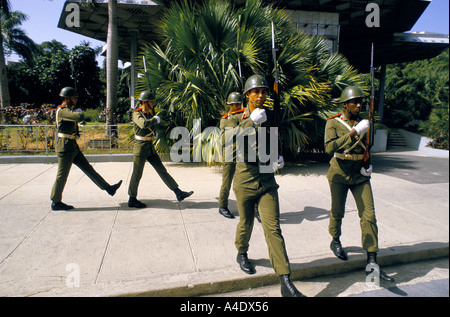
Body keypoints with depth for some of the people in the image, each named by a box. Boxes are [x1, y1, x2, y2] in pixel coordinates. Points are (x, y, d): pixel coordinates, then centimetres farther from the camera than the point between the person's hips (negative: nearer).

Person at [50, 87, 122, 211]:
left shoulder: (67, 110, 15)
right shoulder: (62, 111, -16)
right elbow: (80, 117, -33)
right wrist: (79, 111, -10)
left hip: (73, 147, 10)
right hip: (66, 146, -10)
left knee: (88, 168, 9)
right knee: (62, 175, 0)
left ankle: (107, 188, 12)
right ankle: (56, 202, 12)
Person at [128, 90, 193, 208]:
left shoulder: (150, 113, 11)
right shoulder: (136, 113, -12)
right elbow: (144, 124, -33)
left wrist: (154, 133, 9)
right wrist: (156, 119, -17)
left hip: (150, 147, 7)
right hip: (140, 146, -7)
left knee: (162, 170, 6)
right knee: (137, 174, 3)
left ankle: (178, 193, 6)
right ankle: (132, 200, 18)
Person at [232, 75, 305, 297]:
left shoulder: (270, 116, 5)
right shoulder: (238, 117, -2)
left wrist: (278, 158, -3)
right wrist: (252, 121, -29)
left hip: (267, 179, 2)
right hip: (245, 179, -1)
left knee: (273, 228, -4)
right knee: (246, 223, 14)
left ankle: (286, 283, -1)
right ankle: (242, 254, 45)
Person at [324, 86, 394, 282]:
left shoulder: (362, 123, 8)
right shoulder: (333, 123, -7)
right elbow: (330, 147, -23)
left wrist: (368, 165, 6)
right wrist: (353, 133, -27)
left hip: (360, 175, 4)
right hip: (340, 174, -4)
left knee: (368, 215, -2)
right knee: (337, 211, 9)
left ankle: (372, 262, 4)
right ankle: (335, 242, 38)